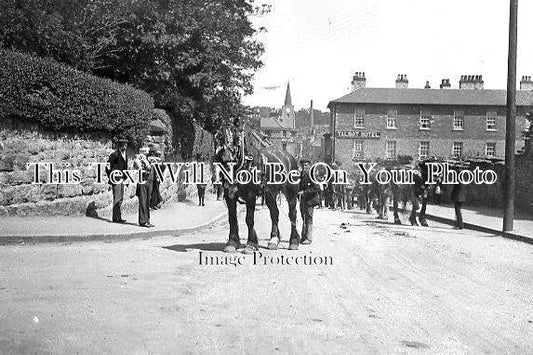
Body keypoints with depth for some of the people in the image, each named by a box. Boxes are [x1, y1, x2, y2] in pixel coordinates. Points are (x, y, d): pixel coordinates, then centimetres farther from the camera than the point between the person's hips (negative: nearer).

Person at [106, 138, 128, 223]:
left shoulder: (125, 154, 14)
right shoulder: (114, 155, -11)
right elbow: (108, 167, -11)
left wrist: (125, 177, 16)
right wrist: (110, 178, -12)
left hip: (122, 178, 9)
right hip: (116, 178, -9)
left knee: (121, 198, 11)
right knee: (117, 198, -8)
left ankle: (118, 217, 19)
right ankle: (116, 217, -3)